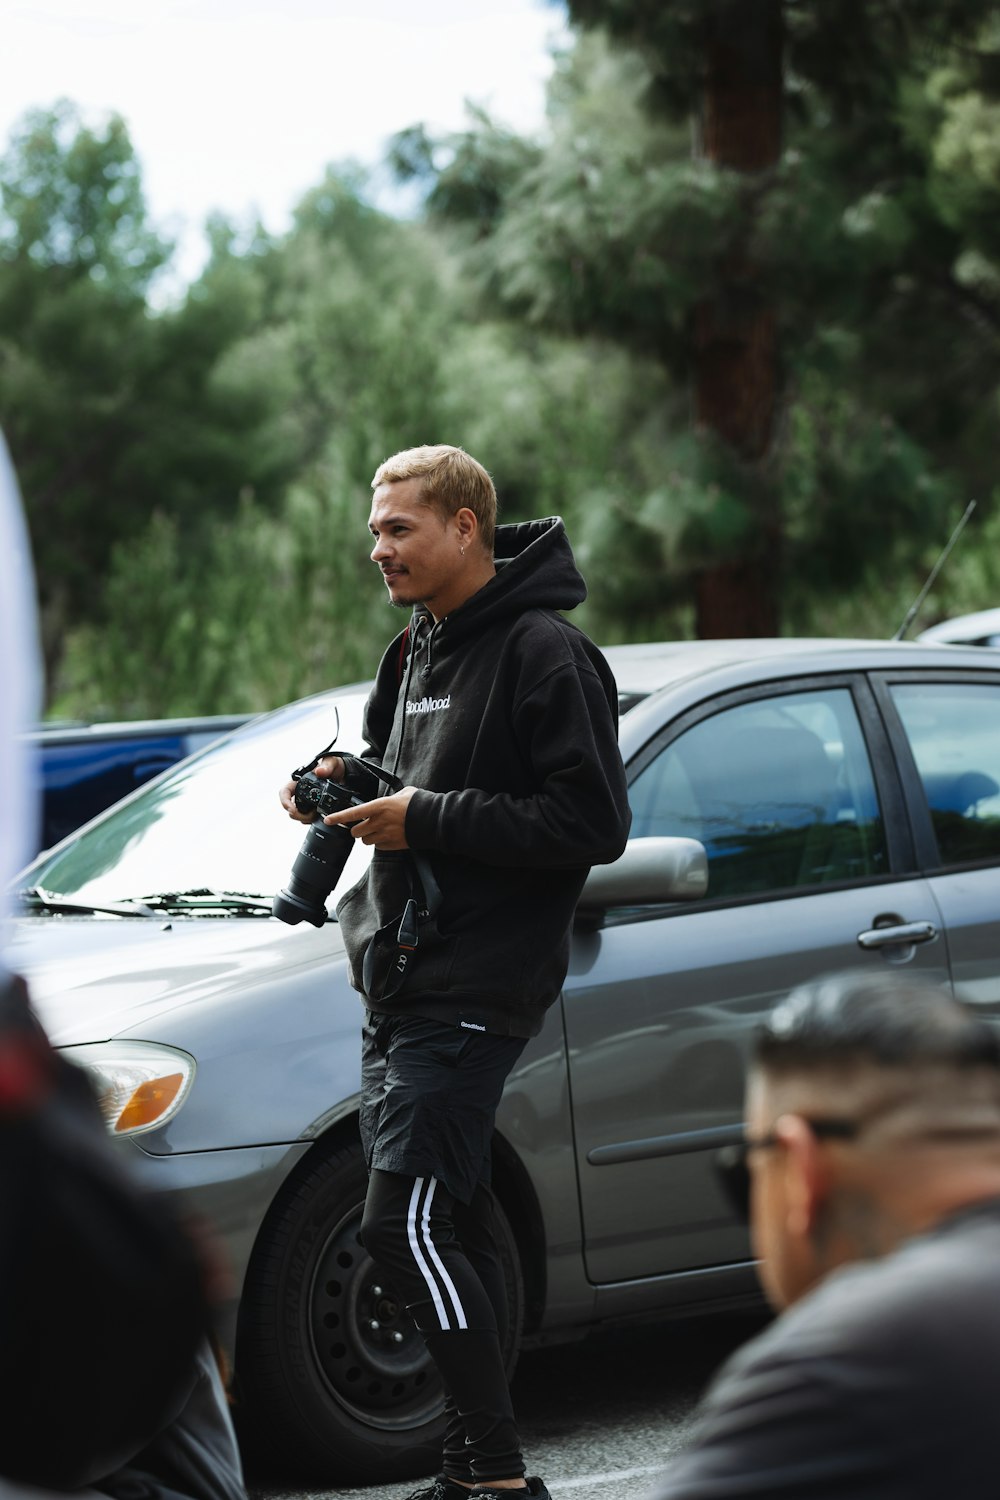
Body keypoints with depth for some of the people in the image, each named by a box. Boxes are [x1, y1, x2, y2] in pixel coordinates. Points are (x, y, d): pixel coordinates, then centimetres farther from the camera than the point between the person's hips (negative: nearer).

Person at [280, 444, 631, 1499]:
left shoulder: (543, 654, -12)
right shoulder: (415, 653, 17)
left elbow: (591, 822, -18)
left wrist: (428, 819, -18)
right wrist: (353, 783, 6)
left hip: (473, 993, -9)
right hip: (396, 979, 9)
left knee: (404, 1226, -15)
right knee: (453, 1229, 11)